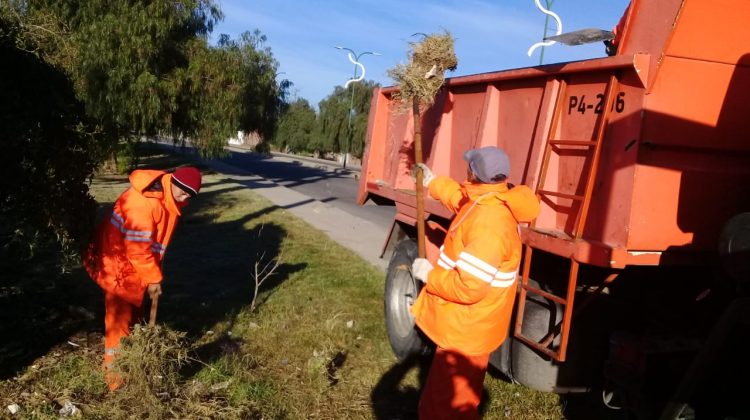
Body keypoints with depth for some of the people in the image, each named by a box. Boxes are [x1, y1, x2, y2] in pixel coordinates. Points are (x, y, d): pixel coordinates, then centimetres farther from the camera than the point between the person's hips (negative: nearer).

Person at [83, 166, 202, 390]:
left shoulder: (169, 198, -2)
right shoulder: (143, 201, -31)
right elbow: (138, 246, -27)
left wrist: (154, 273, 11)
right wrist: (153, 278, -20)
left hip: (136, 263, 9)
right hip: (119, 263, -9)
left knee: (133, 314, 18)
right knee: (120, 318, -1)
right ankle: (114, 370, 11)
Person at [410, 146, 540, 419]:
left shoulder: (488, 224, -32)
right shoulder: (489, 203, 1)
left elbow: (468, 288, -32)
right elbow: (461, 199, 27)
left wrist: (429, 274, -17)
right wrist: (433, 182, 35)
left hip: (465, 331, -10)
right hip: (466, 325, 10)